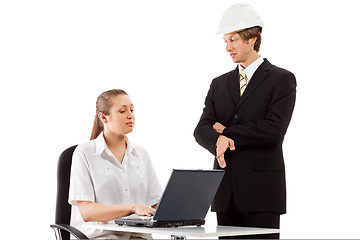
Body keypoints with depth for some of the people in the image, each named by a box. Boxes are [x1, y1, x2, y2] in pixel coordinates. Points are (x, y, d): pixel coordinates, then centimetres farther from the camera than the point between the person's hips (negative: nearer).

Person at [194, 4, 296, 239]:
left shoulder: (282, 79, 0)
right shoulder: (220, 84, 16)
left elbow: (274, 129, -13)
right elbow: (202, 129, 5)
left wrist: (228, 133, -7)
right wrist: (218, 141, -18)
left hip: (262, 190, -5)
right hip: (226, 191, 5)